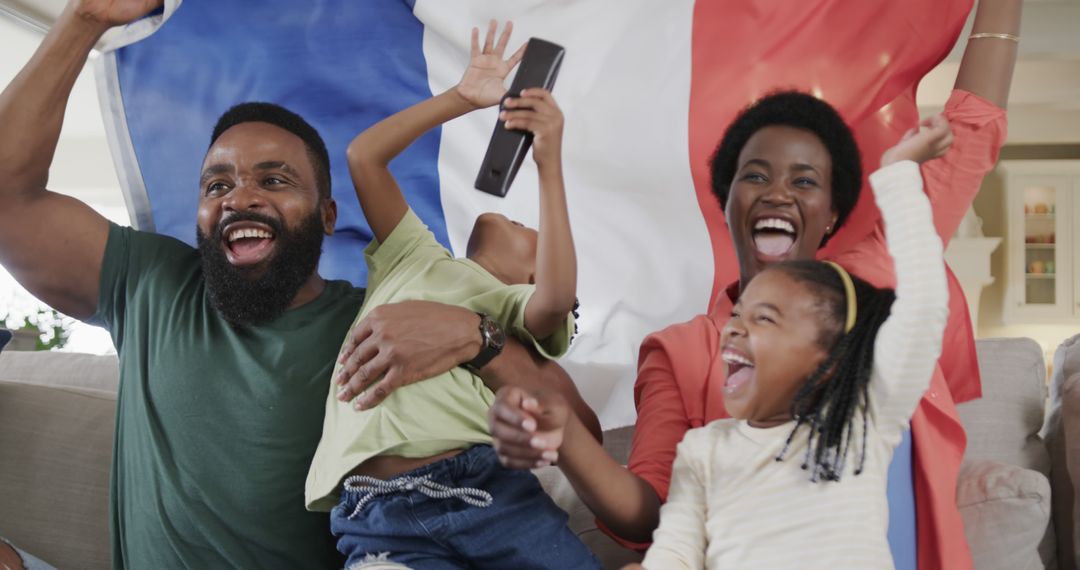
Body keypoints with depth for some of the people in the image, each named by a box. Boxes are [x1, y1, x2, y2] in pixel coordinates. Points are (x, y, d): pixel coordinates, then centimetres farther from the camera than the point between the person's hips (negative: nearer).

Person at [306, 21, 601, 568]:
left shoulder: (517, 306, 19)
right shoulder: (416, 258, 29)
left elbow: (557, 296, -7)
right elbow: (364, 156, 23)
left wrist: (549, 163, -8)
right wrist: (461, 97, 21)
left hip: (487, 487, -1)